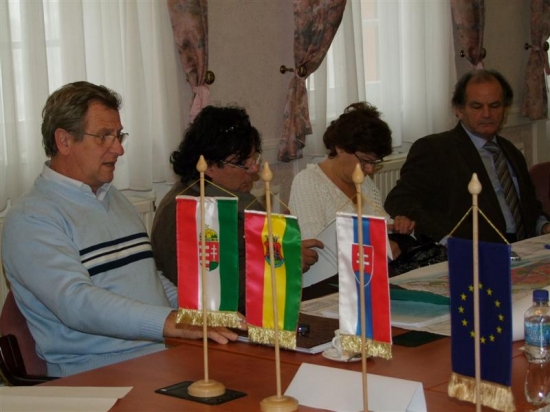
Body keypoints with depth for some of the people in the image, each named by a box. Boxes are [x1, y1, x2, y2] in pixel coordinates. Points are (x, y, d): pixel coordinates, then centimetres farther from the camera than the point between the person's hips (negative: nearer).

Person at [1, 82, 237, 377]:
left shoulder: (116, 200, 22)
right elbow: (76, 303, -23)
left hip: (162, 353, 8)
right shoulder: (30, 219, -8)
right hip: (94, 373, -8)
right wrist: (171, 323, -33)